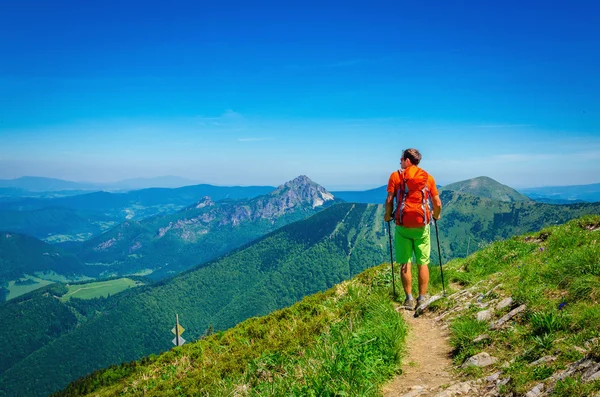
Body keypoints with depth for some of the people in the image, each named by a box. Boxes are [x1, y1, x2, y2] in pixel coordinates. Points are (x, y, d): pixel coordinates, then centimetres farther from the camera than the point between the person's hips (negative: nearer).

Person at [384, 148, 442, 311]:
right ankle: (422, 299, 9)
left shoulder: (396, 176, 0)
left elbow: (389, 200, -6)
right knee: (423, 263, 9)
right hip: (422, 225, 2)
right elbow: (437, 203, 5)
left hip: (403, 224, -1)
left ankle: (409, 299, 7)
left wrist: (388, 215, 12)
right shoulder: (428, 178, 7)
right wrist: (436, 216, 24)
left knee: (405, 264, 6)